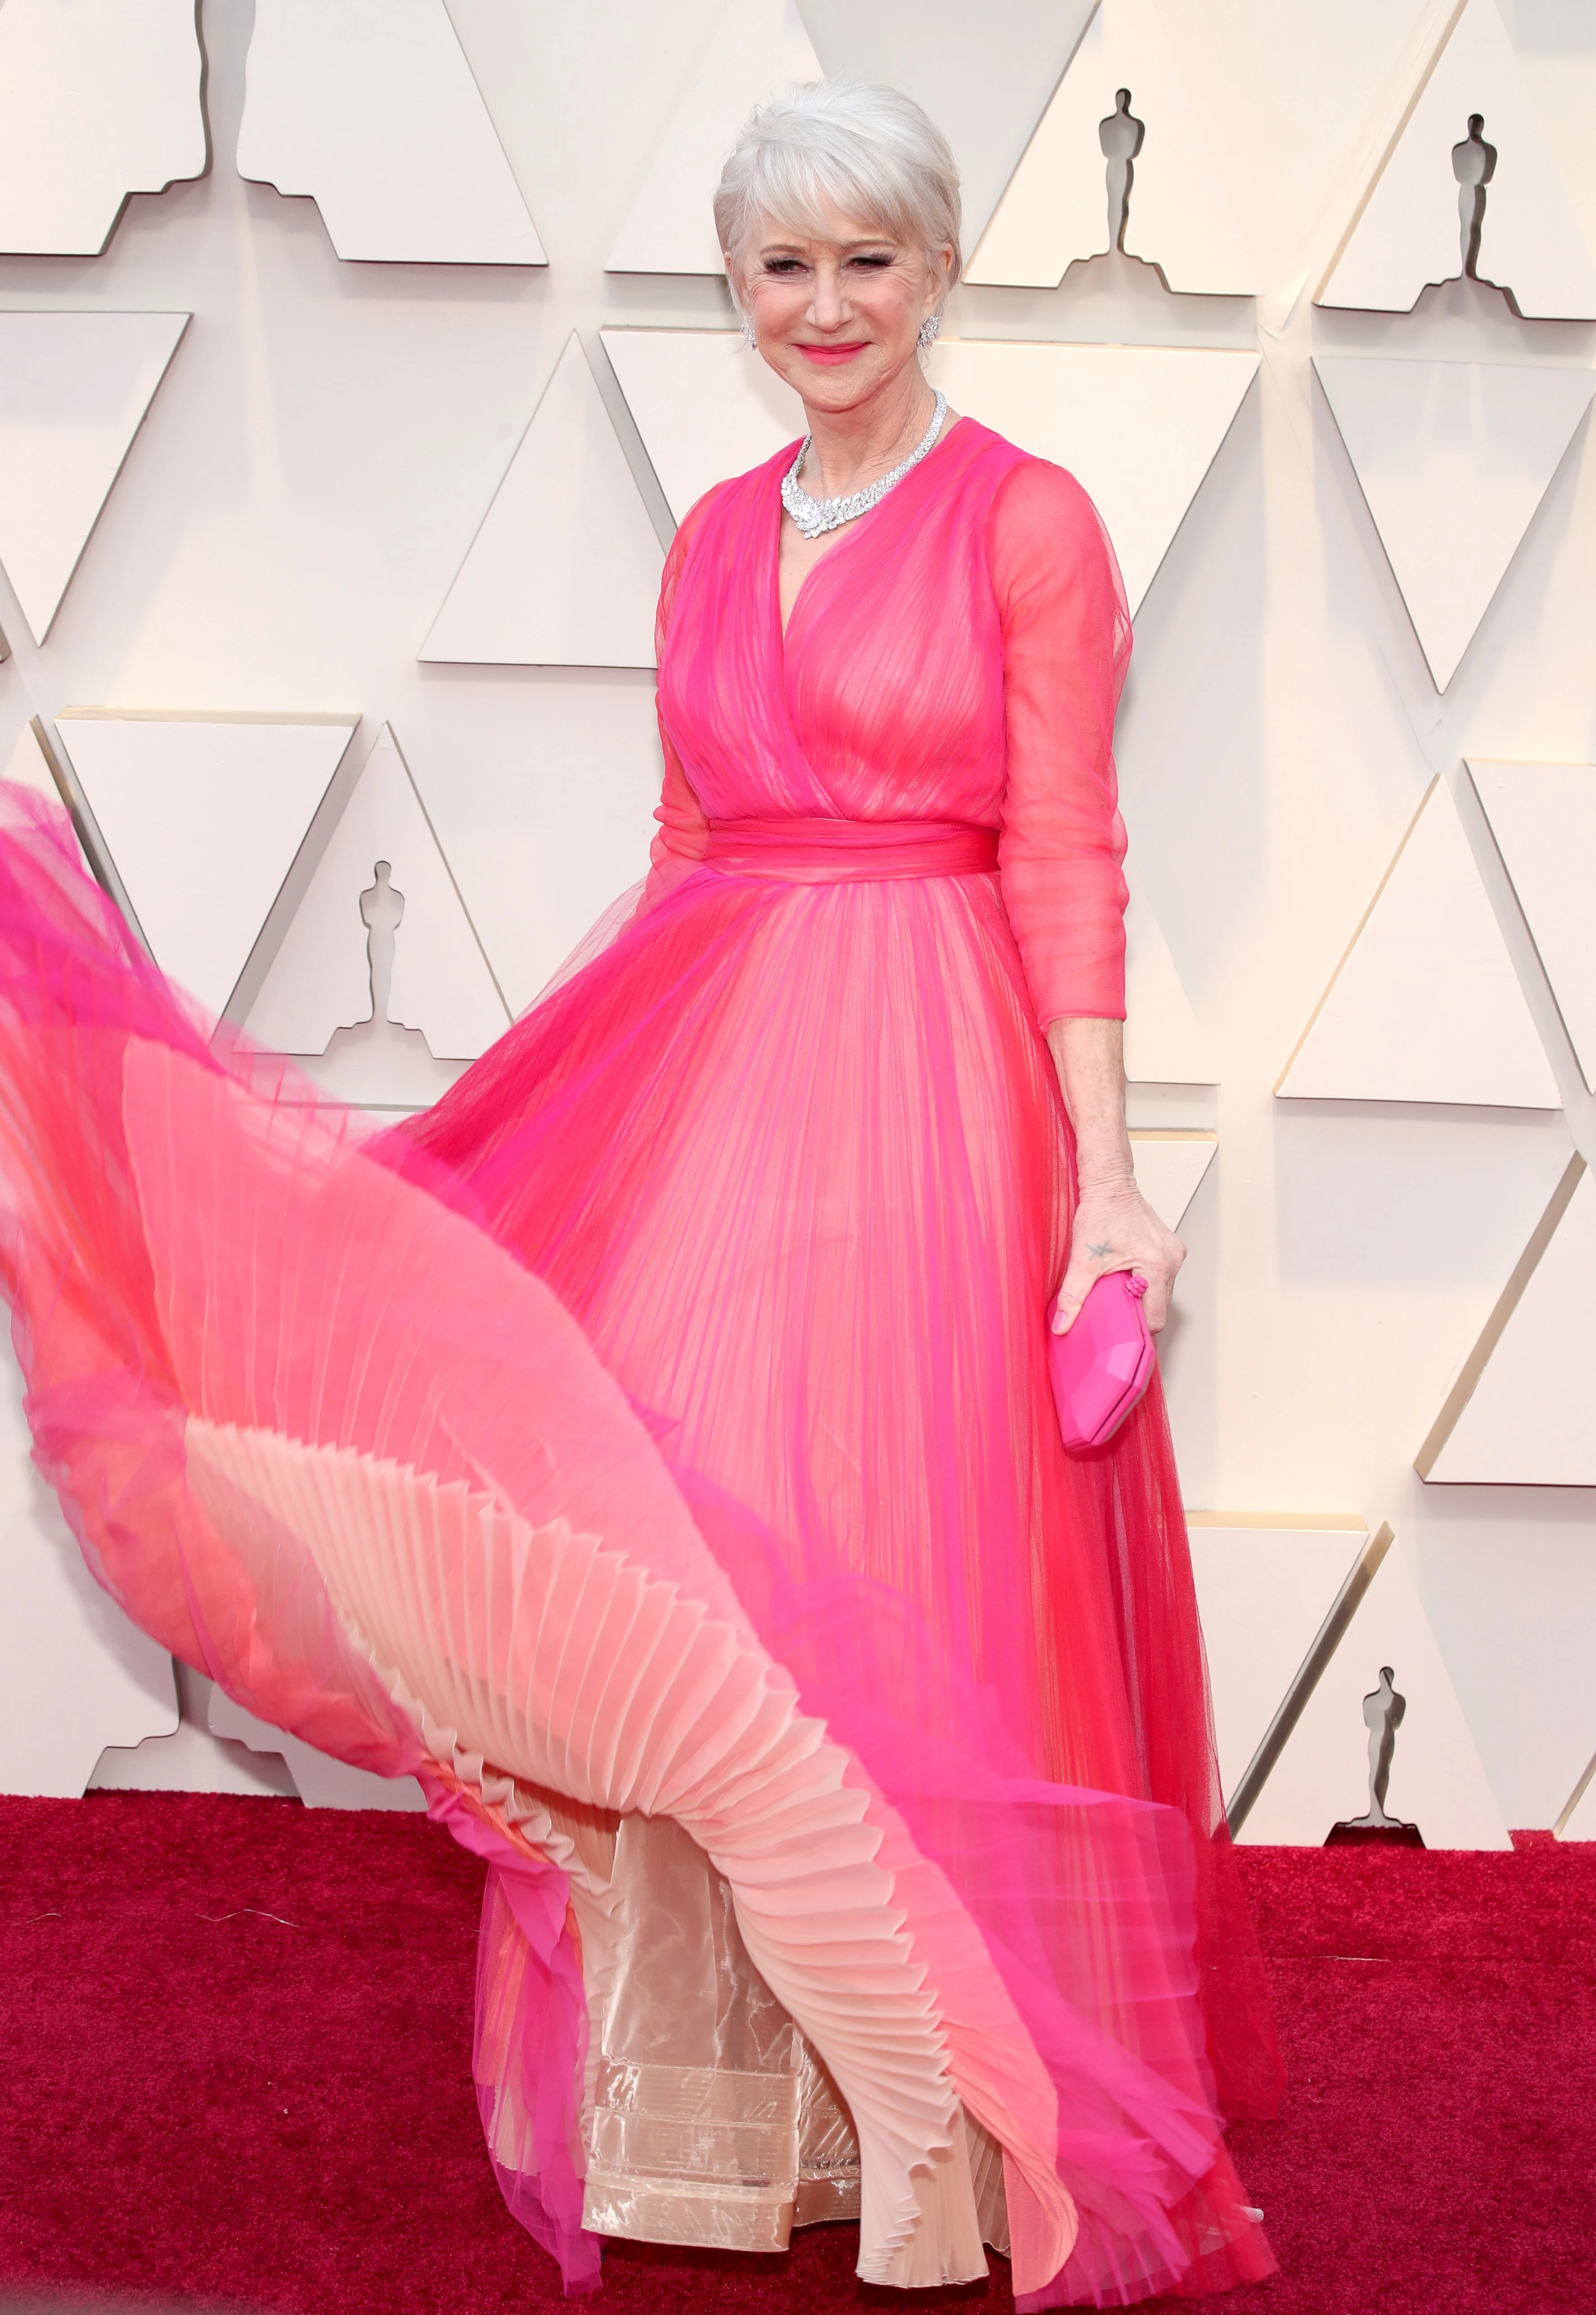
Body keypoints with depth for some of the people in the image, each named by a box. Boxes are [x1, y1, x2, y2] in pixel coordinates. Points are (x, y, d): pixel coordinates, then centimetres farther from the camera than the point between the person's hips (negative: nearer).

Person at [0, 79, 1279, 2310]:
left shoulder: (1028, 523, -1)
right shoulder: (716, 539, 15)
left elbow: (1066, 866, -7)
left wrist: (1104, 1171, -13)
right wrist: (547, 1093, 15)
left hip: (931, 1095, -5)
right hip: (710, 1082, 5)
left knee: (898, 1585, -2)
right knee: (668, 1556, 3)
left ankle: (935, 2107, 16)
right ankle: (707, 2097, 20)